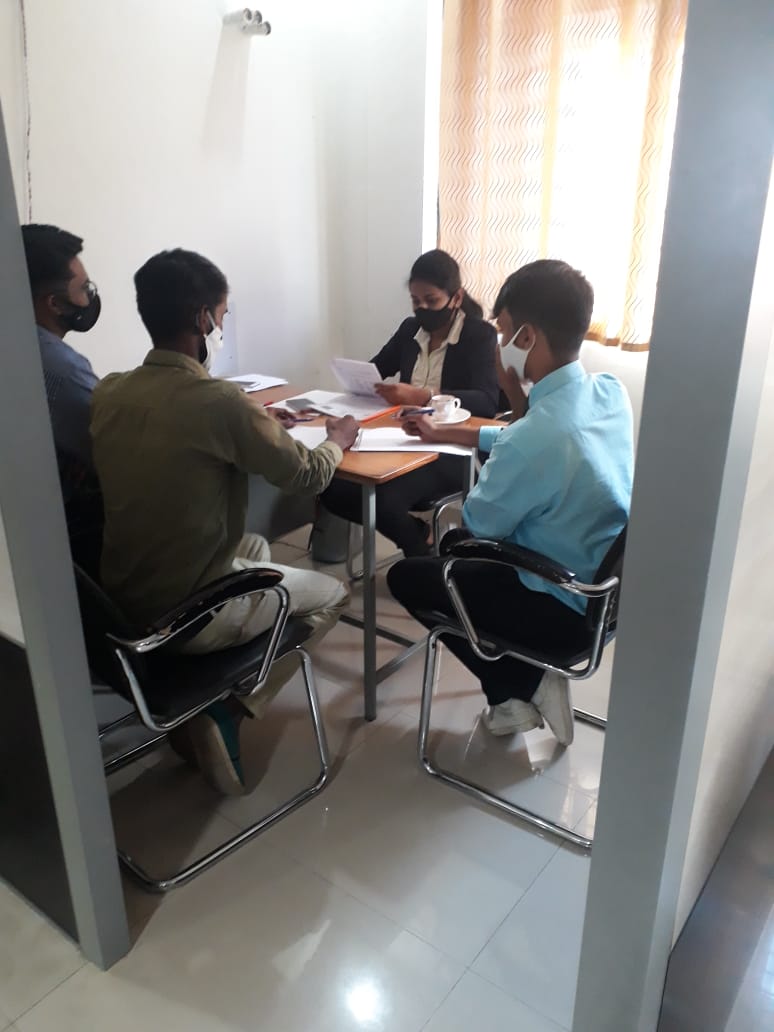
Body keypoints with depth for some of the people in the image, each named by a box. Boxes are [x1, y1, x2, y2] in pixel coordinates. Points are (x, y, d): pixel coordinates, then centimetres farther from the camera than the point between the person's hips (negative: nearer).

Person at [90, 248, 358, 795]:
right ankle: (222, 710, 9)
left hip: (122, 599, 7)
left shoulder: (109, 390, -3)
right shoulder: (219, 400, -23)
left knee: (257, 546, 30)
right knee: (331, 594, 16)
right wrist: (338, 439, 12)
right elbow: (309, 476, -8)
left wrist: (251, 423, 17)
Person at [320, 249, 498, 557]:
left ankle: (425, 559, 1)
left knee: (384, 497, -31)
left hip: (453, 450, -6)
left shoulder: (480, 334, -4)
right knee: (335, 488, -17)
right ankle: (417, 532, 4)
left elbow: (487, 401, -19)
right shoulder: (410, 328, 14)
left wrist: (423, 396, -32)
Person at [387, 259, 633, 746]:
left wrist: (516, 399, -9)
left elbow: (480, 522, -13)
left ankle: (521, 688, 12)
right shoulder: (611, 391, -7)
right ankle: (528, 681, 20)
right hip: (605, 589, 8)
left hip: (569, 611, -8)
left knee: (407, 576, 9)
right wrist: (443, 434, 19)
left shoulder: (536, 437, -33)